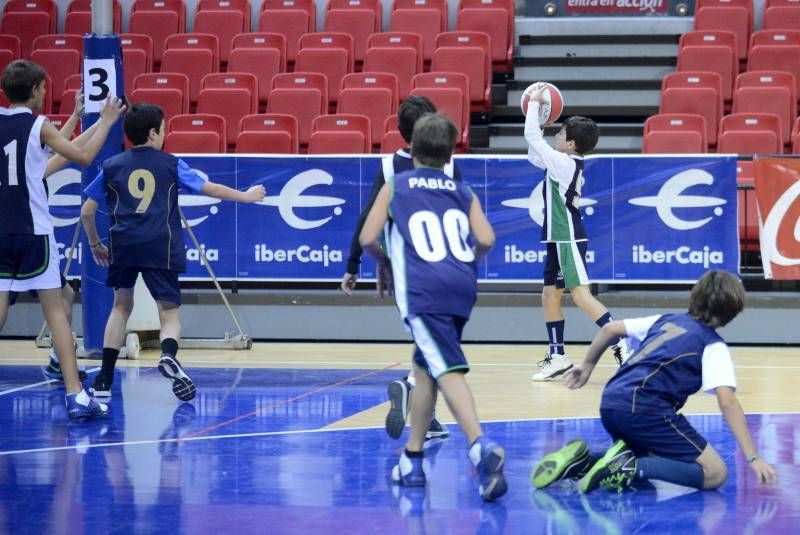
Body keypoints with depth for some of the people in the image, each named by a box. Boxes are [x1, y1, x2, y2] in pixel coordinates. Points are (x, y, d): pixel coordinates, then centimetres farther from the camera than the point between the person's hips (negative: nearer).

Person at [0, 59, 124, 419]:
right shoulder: (38, 126, -5)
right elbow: (83, 157, -2)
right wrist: (106, 123, 10)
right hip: (33, 232, -3)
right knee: (55, 312, 1)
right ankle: (76, 396, -4)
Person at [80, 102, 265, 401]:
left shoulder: (112, 167, 12)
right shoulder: (169, 164, 8)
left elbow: (87, 211, 12)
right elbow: (209, 189, 12)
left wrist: (95, 245, 28)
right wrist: (245, 196, 26)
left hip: (123, 245, 2)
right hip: (160, 247, -2)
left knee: (122, 306, 20)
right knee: (169, 312, 2)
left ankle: (104, 380, 15)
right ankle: (168, 355, -32)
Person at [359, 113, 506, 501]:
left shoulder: (395, 187, 14)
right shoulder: (462, 192, 20)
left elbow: (368, 239, 6)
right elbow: (486, 240, 6)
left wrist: (385, 263, 26)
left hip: (422, 289, -4)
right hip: (462, 287, 4)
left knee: (446, 369, -16)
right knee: (425, 366, 22)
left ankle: (481, 447, -39)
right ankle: (412, 460, 26)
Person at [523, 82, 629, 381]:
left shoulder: (565, 163, -15)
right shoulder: (565, 164, 11)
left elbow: (532, 137, -16)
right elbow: (535, 155, 24)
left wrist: (534, 103, -6)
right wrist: (538, 117, 18)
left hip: (568, 239, -10)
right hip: (560, 239, 10)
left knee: (581, 295, -13)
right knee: (550, 295, 11)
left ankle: (622, 345, -17)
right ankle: (557, 357, 15)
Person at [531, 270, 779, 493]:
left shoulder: (666, 320, 25)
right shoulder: (714, 346, 6)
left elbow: (610, 328, 29)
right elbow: (727, 403, -6)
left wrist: (588, 365, 45)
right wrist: (753, 458, -8)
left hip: (610, 402, 8)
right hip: (643, 407, -8)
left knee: (650, 460, 33)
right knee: (715, 473, -6)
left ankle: (582, 461, 8)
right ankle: (630, 467, -20)